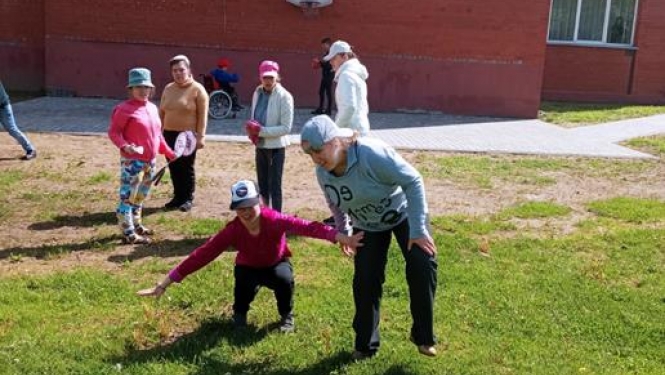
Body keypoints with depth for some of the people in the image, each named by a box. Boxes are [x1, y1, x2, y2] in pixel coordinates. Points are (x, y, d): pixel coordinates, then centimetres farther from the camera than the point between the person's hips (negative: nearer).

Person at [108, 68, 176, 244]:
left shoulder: (153, 108, 12)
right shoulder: (124, 109, -11)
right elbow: (113, 132, -11)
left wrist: (168, 152, 20)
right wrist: (124, 146, -27)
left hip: (150, 161, 8)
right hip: (132, 161, -8)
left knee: (140, 196, 20)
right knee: (128, 196, -5)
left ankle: (136, 225, 34)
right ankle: (129, 233, -1)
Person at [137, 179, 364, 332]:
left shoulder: (275, 221, -34)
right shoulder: (232, 231, -30)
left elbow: (309, 227, -47)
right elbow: (202, 254, -32)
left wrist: (342, 238, -60)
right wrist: (165, 284, -35)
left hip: (276, 264, 0)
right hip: (249, 267, 0)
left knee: (284, 280, -33)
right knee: (245, 286, -33)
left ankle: (286, 316, 1)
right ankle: (239, 314, 5)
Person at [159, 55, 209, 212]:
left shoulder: (197, 89, -7)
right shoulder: (168, 89, 10)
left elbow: (202, 115, -9)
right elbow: (161, 112, 16)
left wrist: (200, 136, -14)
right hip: (170, 134, 6)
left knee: (187, 168, 2)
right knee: (174, 168, 10)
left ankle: (188, 198, 11)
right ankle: (178, 196, 21)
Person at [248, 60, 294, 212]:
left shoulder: (284, 96, -15)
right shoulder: (257, 93, 4)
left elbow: (286, 127, -17)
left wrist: (262, 131, -22)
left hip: (276, 147, -6)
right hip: (260, 145, 6)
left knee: (274, 186, 0)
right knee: (262, 185, 16)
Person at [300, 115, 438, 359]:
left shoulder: (372, 153, -36)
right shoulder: (322, 173, -17)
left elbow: (413, 181, -30)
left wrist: (418, 229, -30)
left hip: (402, 213, -4)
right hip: (367, 226, 4)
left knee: (422, 265, -17)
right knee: (365, 281, -1)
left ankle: (423, 336, 0)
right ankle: (365, 345, 16)